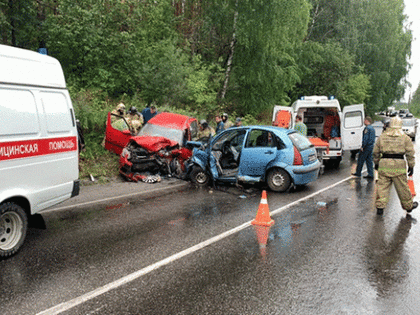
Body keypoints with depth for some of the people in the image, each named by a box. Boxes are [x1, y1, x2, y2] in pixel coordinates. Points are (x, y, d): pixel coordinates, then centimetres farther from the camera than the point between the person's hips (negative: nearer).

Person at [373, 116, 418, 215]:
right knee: (402, 187, 9)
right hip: (399, 165, -1)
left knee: (382, 186, 4)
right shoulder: (405, 138, 4)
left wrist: (376, 163, 24)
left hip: (384, 164, 1)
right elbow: (410, 154, 2)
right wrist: (411, 166, 8)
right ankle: (408, 205, 26)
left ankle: (380, 207, 2)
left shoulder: (382, 137, 9)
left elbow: (376, 152, 13)